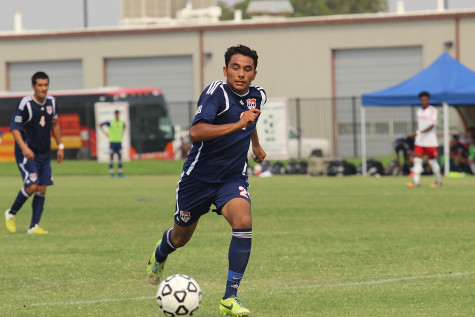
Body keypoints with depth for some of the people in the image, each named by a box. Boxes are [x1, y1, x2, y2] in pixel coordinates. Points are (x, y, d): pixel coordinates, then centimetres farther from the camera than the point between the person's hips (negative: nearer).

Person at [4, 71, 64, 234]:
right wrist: (24, 147, -28)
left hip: (44, 153, 6)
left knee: (42, 189, 2)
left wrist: (60, 146, 17)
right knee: (32, 186, -17)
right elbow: (15, 128, -15)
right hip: (27, 153, -6)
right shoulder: (25, 104, -16)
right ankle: (11, 213, 6)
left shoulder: (51, 102, 3)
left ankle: (34, 226, 8)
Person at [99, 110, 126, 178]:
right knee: (111, 157, -3)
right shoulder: (110, 122, -8)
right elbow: (100, 125, -2)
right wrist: (105, 132, -7)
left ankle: (120, 172, 8)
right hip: (112, 141, -4)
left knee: (120, 156, 2)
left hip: (119, 142, 4)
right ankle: (111, 173, 0)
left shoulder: (122, 123, 6)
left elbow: (124, 126, 31)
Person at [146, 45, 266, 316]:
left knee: (243, 221, -27)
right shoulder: (216, 92, -22)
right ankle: (159, 257, 56)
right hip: (198, 178, -3)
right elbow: (196, 132, -37)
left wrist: (256, 144, 38)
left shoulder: (258, 96, 0)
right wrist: (238, 125, -43)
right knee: (181, 237, 16)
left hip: (233, 178, 3)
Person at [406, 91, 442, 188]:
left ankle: (438, 181, 17)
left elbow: (432, 126, -17)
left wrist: (419, 132, -25)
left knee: (432, 161, 2)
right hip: (420, 140, 6)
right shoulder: (419, 110, 11)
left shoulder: (432, 110, -9)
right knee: (417, 159, -4)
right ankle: (416, 182, -6)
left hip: (430, 141, -6)